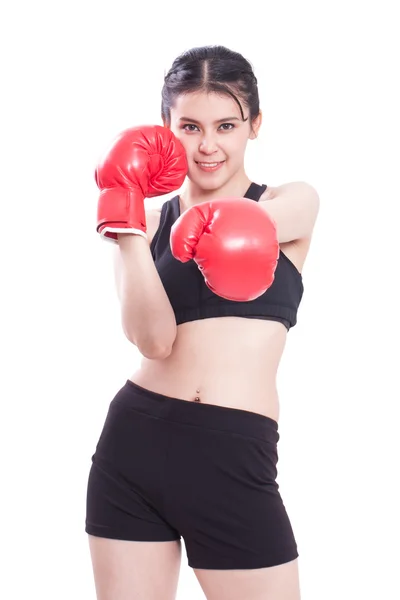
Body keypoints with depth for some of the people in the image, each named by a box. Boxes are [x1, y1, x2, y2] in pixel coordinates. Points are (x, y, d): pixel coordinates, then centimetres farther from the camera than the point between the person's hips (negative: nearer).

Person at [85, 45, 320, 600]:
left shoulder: (297, 203, 5)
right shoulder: (149, 219, 8)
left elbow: (237, 230, -20)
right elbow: (154, 340, -9)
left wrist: (207, 224, -42)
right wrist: (126, 220, -18)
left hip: (235, 459, -2)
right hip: (134, 444, 2)